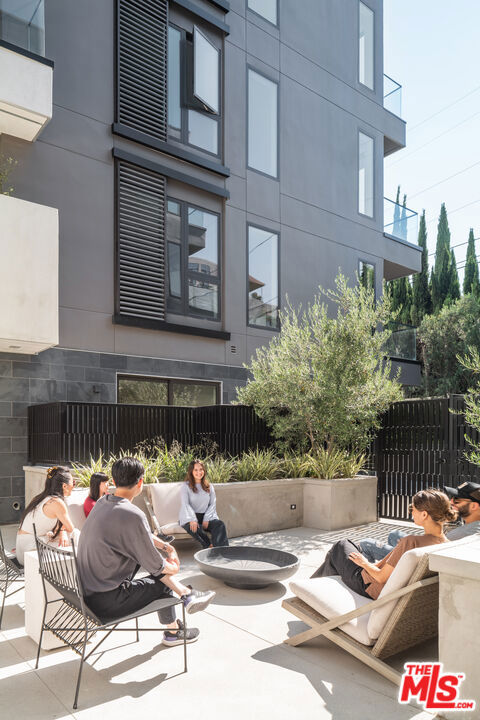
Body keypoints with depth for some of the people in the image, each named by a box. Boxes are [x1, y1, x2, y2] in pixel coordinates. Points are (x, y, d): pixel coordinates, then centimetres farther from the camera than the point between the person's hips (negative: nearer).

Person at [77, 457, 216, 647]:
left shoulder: (103, 502, 1)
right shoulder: (132, 515, -26)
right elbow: (156, 567, -14)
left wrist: (166, 546, 14)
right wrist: (173, 568, 6)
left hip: (86, 591, 8)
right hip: (105, 604, -8)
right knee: (160, 582, 13)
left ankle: (187, 594, 24)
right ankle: (173, 631, 37)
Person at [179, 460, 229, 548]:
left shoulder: (209, 486, 14)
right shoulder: (186, 486, 2)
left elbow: (213, 504, 7)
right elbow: (185, 504, -9)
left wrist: (206, 519, -11)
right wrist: (193, 520, -26)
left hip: (206, 516, 3)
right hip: (190, 518, -3)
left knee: (220, 525, -27)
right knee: (194, 527, -38)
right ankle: (209, 547, -31)